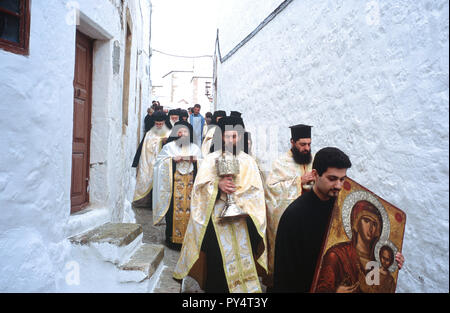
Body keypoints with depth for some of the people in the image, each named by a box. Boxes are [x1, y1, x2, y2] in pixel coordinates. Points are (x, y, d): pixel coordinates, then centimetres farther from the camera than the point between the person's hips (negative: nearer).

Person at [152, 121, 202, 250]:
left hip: (191, 182, 2)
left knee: (190, 207, -2)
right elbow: (160, 161, 2)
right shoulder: (169, 146, 6)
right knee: (175, 208, -5)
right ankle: (173, 238, 7)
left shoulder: (195, 148, 14)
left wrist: (195, 160, -5)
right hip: (174, 182, -2)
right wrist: (173, 159, -11)